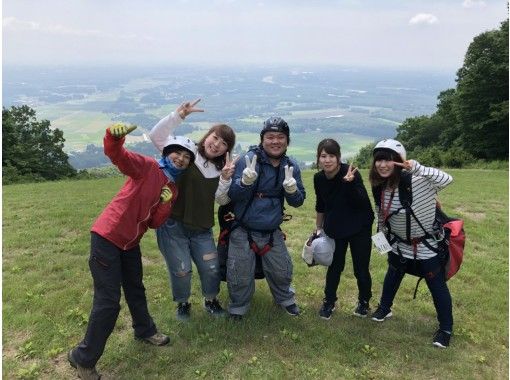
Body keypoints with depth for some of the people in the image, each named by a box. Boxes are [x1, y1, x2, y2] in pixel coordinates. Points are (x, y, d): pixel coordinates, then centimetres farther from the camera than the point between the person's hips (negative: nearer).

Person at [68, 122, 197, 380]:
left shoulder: (173, 189, 11)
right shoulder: (148, 167, -10)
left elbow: (155, 223, 3)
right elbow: (116, 154, -25)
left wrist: (166, 201, -14)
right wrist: (115, 136, -46)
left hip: (130, 243, 8)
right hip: (107, 237, -8)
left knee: (135, 290, 25)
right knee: (108, 302, -6)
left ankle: (145, 330, 49)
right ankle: (83, 359, 12)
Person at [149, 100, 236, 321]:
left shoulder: (220, 169, 7)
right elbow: (156, 136, -19)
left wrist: (226, 179, -16)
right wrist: (179, 115, -29)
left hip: (202, 228, 4)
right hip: (173, 225, -4)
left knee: (211, 268, 7)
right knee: (181, 270, 4)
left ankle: (211, 300, 36)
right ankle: (183, 303, 33)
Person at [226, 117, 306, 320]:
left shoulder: (291, 166, -2)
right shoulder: (249, 160, -16)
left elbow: (298, 201, -1)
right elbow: (233, 195, -18)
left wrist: (292, 189, -24)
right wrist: (246, 181, -38)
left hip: (272, 232, 4)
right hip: (243, 231, -3)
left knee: (282, 270, 18)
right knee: (240, 276, 4)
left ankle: (285, 298, 48)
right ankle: (238, 307, 33)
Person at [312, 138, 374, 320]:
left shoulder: (351, 173, -22)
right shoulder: (319, 178, -8)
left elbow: (362, 203, -30)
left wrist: (350, 183, -44)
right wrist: (318, 228, 14)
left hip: (359, 228, -3)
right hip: (335, 228, 3)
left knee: (361, 268, 6)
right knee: (335, 266, 10)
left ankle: (364, 301, 31)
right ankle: (329, 302, 29)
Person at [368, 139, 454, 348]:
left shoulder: (416, 180, -30)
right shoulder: (380, 186, -10)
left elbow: (446, 180, -43)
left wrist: (417, 168, -52)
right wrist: (382, 234, 14)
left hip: (427, 245, -5)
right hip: (399, 244, 6)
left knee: (437, 286, 8)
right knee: (392, 277, 25)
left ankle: (445, 329, 29)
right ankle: (384, 308, 50)